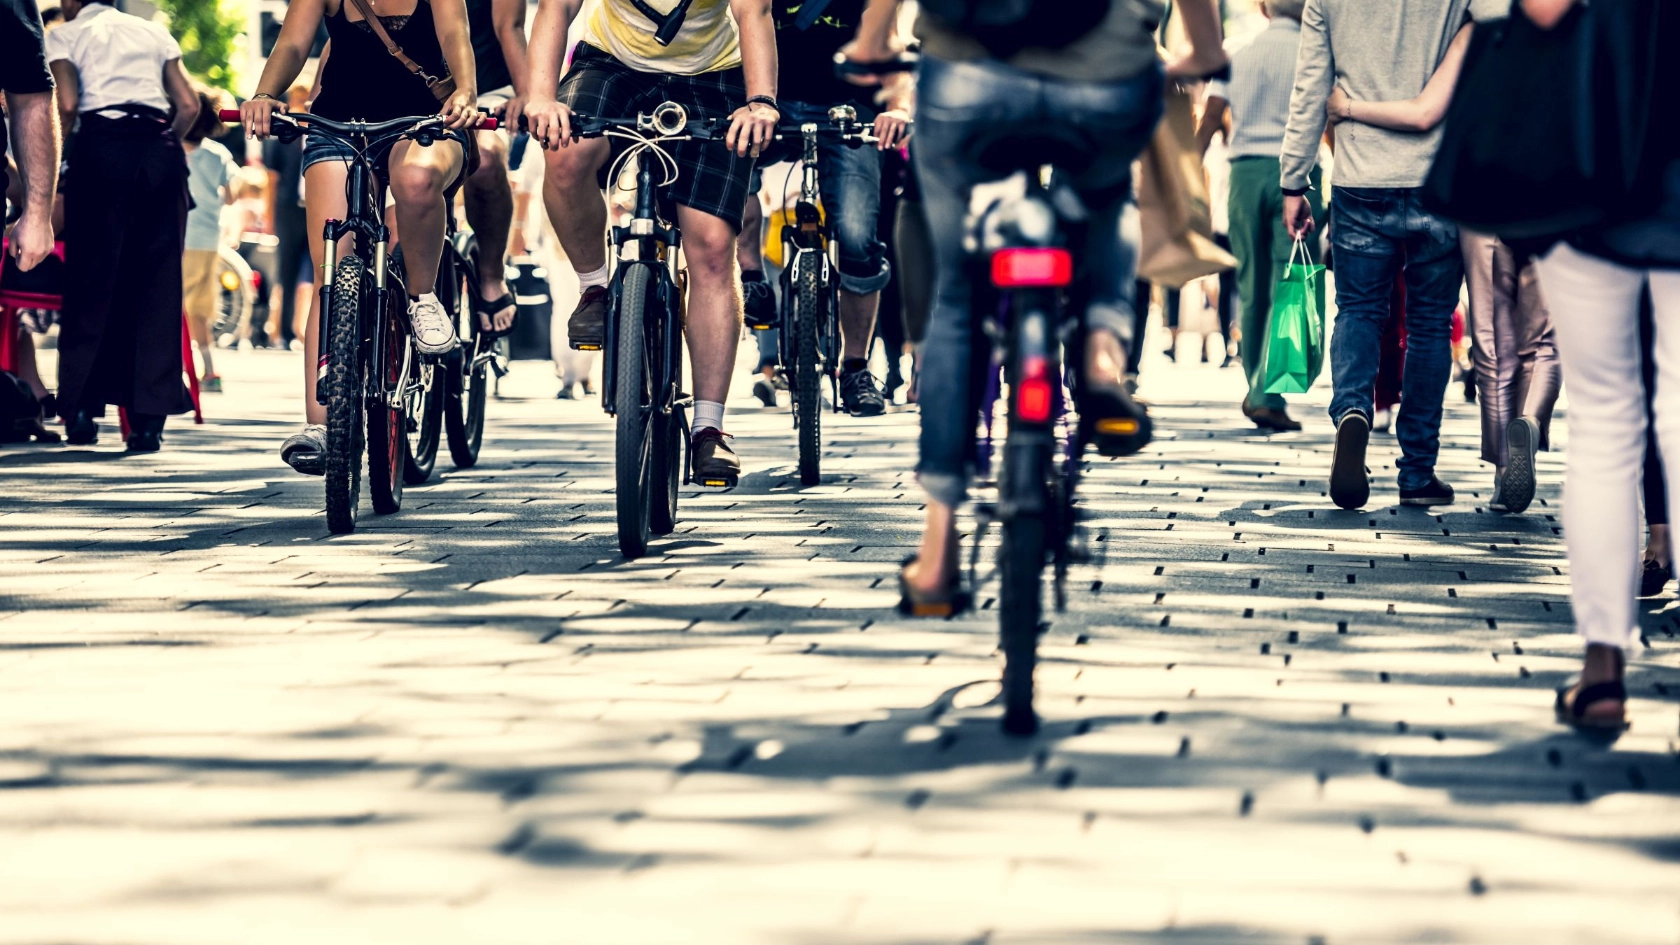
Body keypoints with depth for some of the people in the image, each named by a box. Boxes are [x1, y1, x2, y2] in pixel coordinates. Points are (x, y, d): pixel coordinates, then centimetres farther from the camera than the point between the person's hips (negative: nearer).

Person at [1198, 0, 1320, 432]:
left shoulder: (1238, 57, 10)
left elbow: (1208, 124, 5)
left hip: (1245, 170, 4)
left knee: (1252, 287, 11)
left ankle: (1256, 392, 18)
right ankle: (1268, 396, -16)